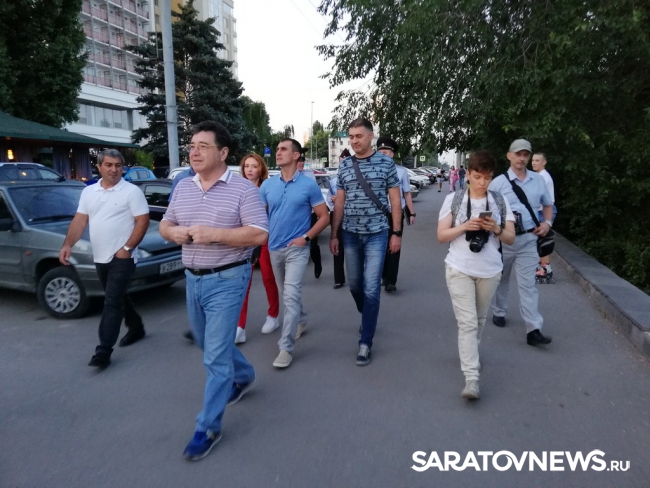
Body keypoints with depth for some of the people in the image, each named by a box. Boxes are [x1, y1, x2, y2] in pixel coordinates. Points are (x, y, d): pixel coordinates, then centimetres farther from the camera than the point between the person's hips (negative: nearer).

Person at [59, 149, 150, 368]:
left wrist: (127, 248, -16)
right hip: (100, 258, 7)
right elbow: (80, 220, 8)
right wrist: (68, 244, -6)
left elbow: (143, 221, -11)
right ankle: (136, 327, 37)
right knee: (118, 298, 18)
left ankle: (103, 351, -5)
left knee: (112, 302, -7)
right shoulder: (89, 192, 10)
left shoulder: (132, 191, -8)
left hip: (122, 257, -6)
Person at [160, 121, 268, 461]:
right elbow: (165, 224, 16)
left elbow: (259, 234, -17)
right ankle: (243, 376, 49)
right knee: (207, 344, 23)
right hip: (193, 279, 7)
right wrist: (172, 232, -9)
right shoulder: (182, 188, 7)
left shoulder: (243, 189, -12)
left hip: (226, 280, -7)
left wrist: (214, 233, -24)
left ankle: (208, 428, 13)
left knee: (216, 355, -2)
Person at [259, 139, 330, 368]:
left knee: (290, 296, -13)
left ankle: (286, 347, -6)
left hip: (296, 249, -5)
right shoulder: (268, 185, 3)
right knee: (286, 294, 19)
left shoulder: (309, 185, -7)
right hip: (274, 248, 5)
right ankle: (301, 320, 45)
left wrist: (306, 237, -14)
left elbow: (324, 217, -4)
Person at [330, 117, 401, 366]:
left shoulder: (386, 163, -2)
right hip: (350, 234, 4)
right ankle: (368, 318, 41)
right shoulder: (344, 166, 6)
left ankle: (366, 342, 5)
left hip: (377, 234, -3)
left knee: (371, 288, -5)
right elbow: (339, 203, 9)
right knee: (354, 284, 13)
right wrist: (333, 234, 6)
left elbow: (395, 200, 0)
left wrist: (397, 232, -4)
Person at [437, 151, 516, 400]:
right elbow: (441, 235, -3)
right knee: (467, 323, -8)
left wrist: (496, 229, -17)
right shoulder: (453, 200, -1)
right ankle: (471, 379, -9)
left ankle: (470, 354, 43)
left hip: (490, 271, 3)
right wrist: (465, 227, -19)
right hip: (459, 269, -2)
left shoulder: (500, 201, 4)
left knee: (479, 320, 17)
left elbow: (511, 238, 4)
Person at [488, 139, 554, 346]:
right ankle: (499, 312, 37)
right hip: (503, 239, -1)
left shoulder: (538, 180, 6)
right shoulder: (499, 182, -5)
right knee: (501, 279, 15)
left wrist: (547, 223, 1)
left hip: (528, 239, 2)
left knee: (528, 284, -1)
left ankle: (533, 330, -2)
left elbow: (548, 205, 18)